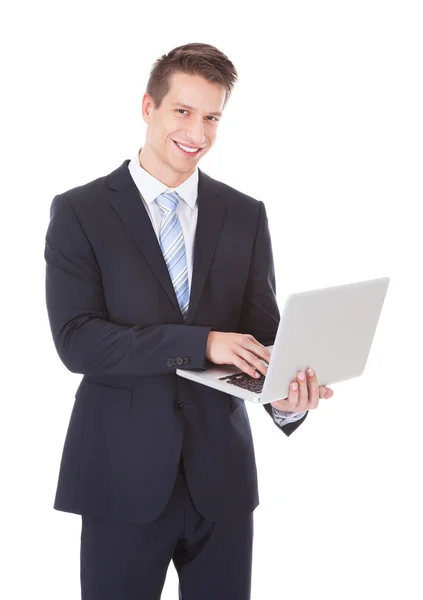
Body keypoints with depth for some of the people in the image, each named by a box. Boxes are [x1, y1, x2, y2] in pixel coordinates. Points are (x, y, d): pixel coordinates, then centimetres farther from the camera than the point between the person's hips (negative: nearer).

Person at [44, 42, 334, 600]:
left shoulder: (246, 215, 6)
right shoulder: (80, 212, -3)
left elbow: (263, 332, 5)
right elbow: (76, 339, -12)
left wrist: (287, 398, -18)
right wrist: (201, 343, -22)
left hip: (221, 473, 3)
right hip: (122, 474, -2)